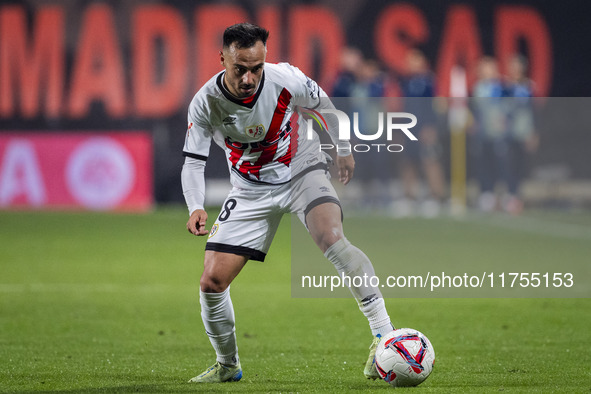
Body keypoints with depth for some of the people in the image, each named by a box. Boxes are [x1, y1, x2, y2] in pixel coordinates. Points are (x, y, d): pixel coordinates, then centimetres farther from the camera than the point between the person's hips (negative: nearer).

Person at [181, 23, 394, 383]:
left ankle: (385, 335, -35)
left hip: (302, 171, -2)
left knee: (331, 237, -34)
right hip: (251, 189, 2)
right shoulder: (205, 104, -21)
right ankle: (227, 365, 21)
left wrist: (344, 149, 13)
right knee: (212, 282, -5)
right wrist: (196, 208, -34)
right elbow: (193, 163, -15)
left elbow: (322, 104, -1)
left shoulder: (286, 80, -23)